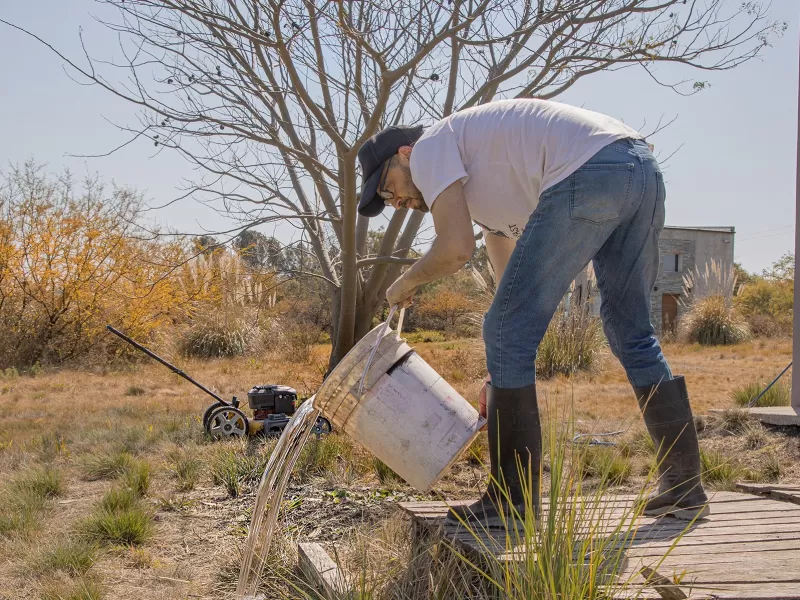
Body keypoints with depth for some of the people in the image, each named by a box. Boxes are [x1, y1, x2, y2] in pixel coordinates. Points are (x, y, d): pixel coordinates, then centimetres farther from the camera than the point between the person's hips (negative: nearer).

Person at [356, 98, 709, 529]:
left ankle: (511, 501, 4)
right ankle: (684, 486, 23)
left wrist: (406, 283, 16)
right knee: (632, 333, 19)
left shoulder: (430, 148, 10)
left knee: (507, 331, -2)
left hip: (588, 173, -10)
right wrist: (504, 381, 37)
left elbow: (455, 248, -5)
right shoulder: (478, 177, 35)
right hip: (643, 168, 10)